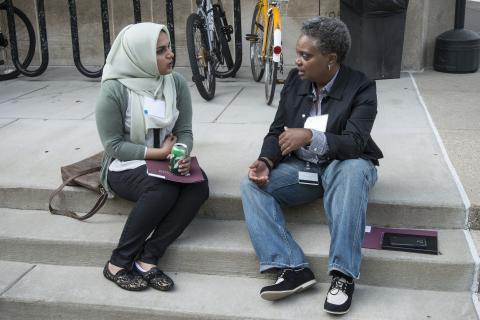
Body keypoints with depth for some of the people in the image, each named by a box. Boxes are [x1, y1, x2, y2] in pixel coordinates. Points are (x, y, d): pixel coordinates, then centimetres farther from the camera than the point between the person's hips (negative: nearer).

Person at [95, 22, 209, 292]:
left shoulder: (177, 83, -1)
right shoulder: (114, 89, -14)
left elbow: (184, 131, -1)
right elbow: (113, 145, -14)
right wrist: (158, 152, -22)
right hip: (125, 167, -4)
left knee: (198, 185, -27)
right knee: (164, 188, -35)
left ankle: (147, 260, -24)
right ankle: (118, 263, -20)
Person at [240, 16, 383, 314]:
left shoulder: (361, 87, -13)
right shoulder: (294, 80, 0)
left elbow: (354, 144, -24)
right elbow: (277, 131, 3)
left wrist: (310, 136, -38)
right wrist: (266, 162, -17)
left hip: (343, 166, -4)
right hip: (300, 167, 4)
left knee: (354, 170, -40)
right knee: (252, 184, -20)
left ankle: (343, 274, -37)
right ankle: (293, 268, -30)